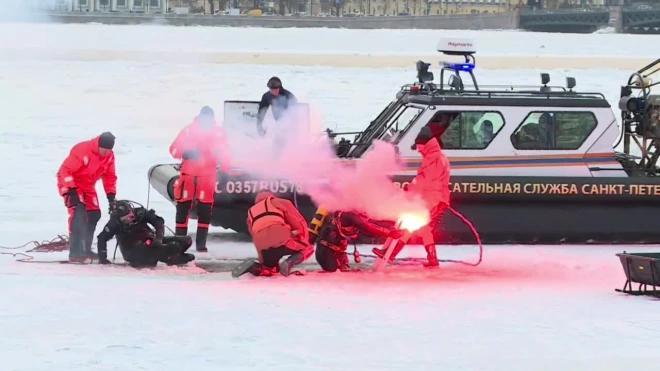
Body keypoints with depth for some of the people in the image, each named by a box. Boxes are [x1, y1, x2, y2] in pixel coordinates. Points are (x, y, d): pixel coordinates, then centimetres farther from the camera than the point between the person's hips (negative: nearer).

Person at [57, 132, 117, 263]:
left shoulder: (109, 156, -7)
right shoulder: (82, 151, -30)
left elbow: (110, 176, 3)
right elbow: (65, 170, -30)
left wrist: (111, 196, -5)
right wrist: (71, 191, -34)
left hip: (88, 186, 8)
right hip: (71, 184, -8)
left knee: (94, 215, 7)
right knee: (78, 214, -23)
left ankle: (85, 249, 24)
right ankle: (75, 253, -26)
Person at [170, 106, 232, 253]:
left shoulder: (218, 133, -2)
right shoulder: (189, 130, -3)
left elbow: (224, 152, -2)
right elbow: (174, 149, -2)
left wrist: (225, 166, -22)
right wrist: (186, 153, -22)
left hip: (208, 176, 0)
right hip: (188, 174, 0)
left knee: (205, 209, 0)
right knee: (183, 207, 1)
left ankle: (201, 242, 6)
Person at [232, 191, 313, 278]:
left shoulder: (251, 213, 34)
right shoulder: (279, 202, 21)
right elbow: (299, 223, 18)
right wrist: (304, 241, 33)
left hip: (264, 248, 4)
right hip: (282, 240, -4)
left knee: (270, 268, 33)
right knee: (308, 249, 22)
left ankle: (253, 267, -1)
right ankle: (289, 262, -9)